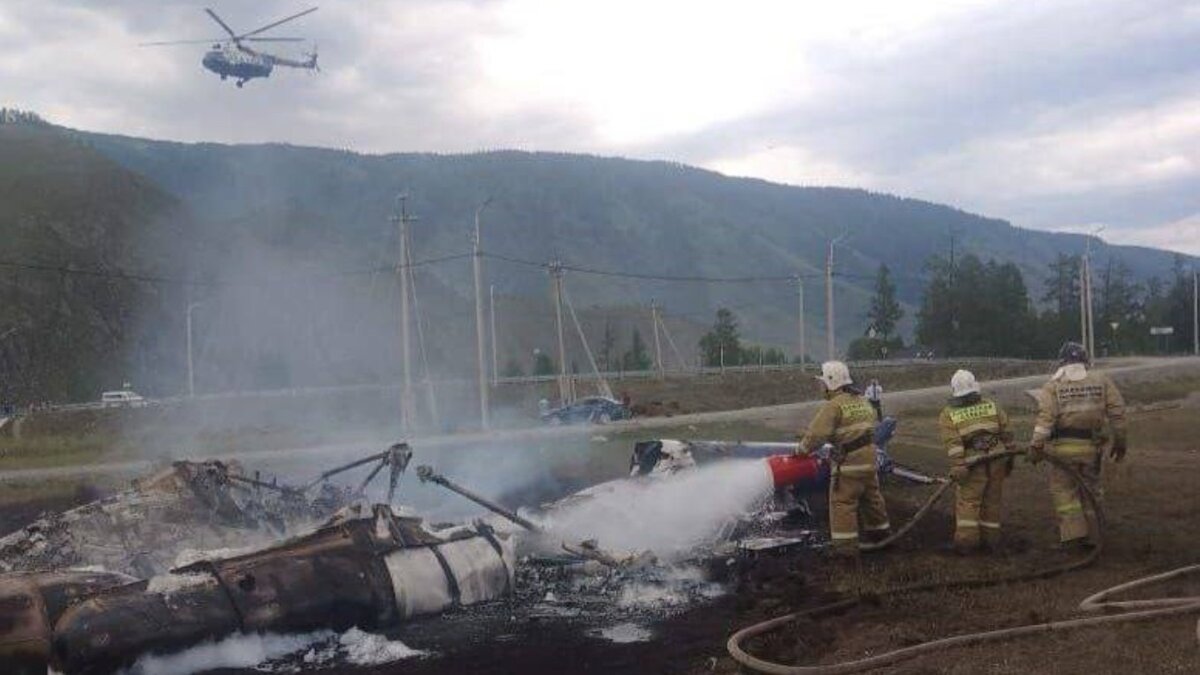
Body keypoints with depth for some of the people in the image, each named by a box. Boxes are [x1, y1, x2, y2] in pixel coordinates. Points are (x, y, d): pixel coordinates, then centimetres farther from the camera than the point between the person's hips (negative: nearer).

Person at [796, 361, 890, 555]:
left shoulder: (834, 405, -16)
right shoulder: (862, 401, 11)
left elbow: (818, 432, -19)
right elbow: (870, 422, 13)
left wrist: (802, 449, -6)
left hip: (848, 461, -8)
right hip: (869, 458, 8)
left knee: (843, 501, -2)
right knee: (871, 495, 23)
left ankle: (846, 545, -1)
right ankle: (879, 530, 39)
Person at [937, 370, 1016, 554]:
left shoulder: (948, 414, 3)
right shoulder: (992, 406, 14)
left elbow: (953, 443, -10)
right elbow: (1007, 433, 12)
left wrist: (958, 466, -14)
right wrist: (1010, 457, 18)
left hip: (974, 462, -3)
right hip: (997, 458, 3)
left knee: (967, 502, 2)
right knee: (992, 501, 13)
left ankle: (966, 541, -4)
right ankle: (990, 539, 19)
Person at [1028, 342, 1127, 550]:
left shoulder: (1053, 385, -1)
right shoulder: (1101, 381, 6)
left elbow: (1045, 418, -12)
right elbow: (1117, 411, 4)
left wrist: (1036, 446, -12)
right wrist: (1119, 441, 12)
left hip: (1063, 447, -3)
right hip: (1092, 446, 3)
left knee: (1065, 492, 6)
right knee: (1090, 489, 16)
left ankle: (1073, 536, 4)